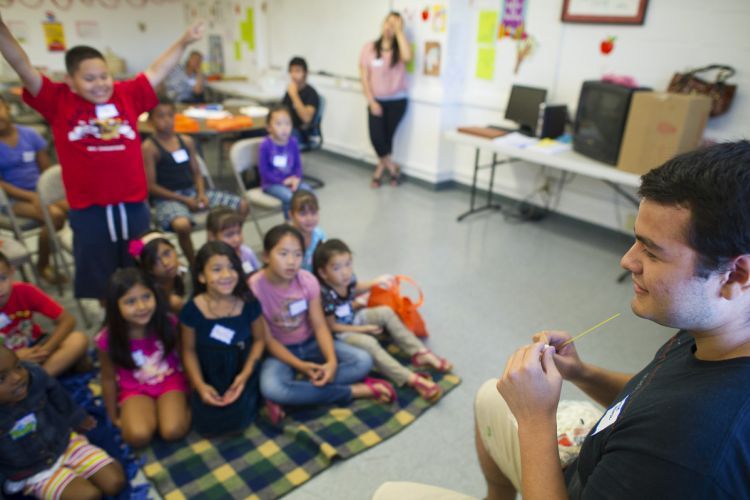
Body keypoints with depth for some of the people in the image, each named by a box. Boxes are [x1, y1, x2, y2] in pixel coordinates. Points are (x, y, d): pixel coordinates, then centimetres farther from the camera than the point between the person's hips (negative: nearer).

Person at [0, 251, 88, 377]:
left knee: (79, 340, -27)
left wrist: (46, 349, -25)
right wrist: (15, 357, -25)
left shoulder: (24, 291, -16)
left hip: (35, 348, 3)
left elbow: (67, 320, -14)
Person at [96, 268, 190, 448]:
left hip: (170, 381, 0)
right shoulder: (109, 339, -19)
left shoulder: (168, 324, -19)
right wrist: (114, 418, 7)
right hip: (135, 389, 0)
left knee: (173, 431, -21)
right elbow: (108, 379, -3)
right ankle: (151, 410, 5)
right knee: (138, 436, -25)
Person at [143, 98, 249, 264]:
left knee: (242, 206, -4)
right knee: (183, 225, -40)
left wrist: (202, 193, -6)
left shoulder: (187, 141, 9)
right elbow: (151, 186, -10)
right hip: (168, 198, -6)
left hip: (192, 192, 6)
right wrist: (184, 200, -15)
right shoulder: (149, 147, -8)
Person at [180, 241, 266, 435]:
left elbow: (259, 339, -3)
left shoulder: (249, 303, -15)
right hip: (209, 377, 1)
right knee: (207, 425, -8)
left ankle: (253, 394, 21)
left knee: (235, 422, -9)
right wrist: (200, 385, -14)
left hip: (241, 374, 0)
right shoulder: (192, 309, -16)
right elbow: (189, 350, -4)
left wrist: (246, 373, -14)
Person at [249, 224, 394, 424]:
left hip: (310, 343, 3)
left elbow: (319, 326, -10)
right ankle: (355, 390, -25)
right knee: (270, 389, -36)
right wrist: (301, 366, -27)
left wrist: (332, 361, -27)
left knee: (363, 361, -15)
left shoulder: (308, 280, -12)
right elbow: (267, 340, -16)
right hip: (281, 351, -3)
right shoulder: (255, 288, -21)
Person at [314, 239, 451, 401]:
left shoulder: (346, 278, -14)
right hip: (340, 333, -8)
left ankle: (420, 352, -4)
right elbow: (332, 326, -22)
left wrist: (375, 282, 3)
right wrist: (363, 329, -19)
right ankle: (411, 379, -39)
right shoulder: (325, 295, -35)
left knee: (386, 312, 0)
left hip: (353, 318, 8)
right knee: (369, 343, -30)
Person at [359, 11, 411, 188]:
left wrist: (399, 31, -18)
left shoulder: (399, 49, -1)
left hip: (397, 100, 0)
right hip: (376, 100, 1)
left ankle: (379, 170, 21)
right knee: (376, 137, -14)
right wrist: (371, 101, -9)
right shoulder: (369, 47, 0)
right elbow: (364, 77, -1)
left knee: (387, 136, 1)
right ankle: (392, 169, 8)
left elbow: (407, 57, -27)